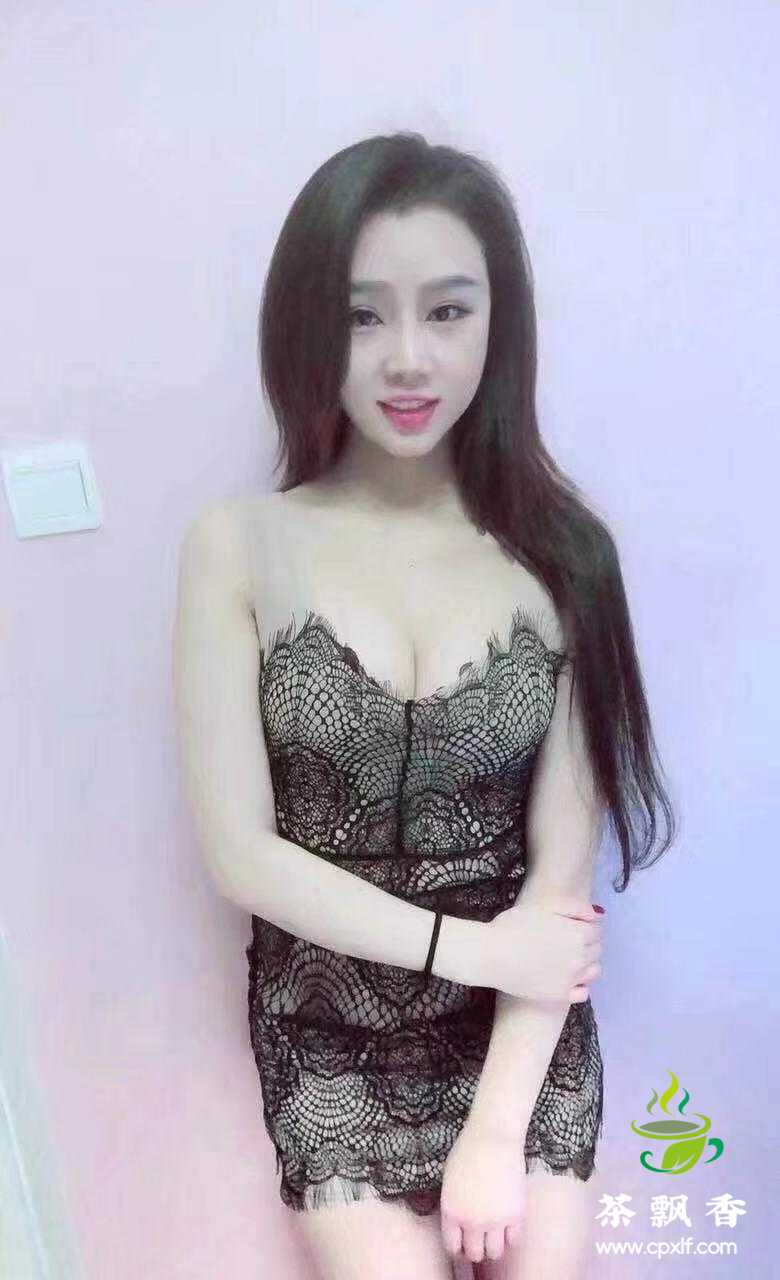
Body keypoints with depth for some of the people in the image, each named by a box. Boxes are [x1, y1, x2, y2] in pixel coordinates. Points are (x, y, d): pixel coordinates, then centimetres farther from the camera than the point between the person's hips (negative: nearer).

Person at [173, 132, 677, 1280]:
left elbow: (564, 861, -9)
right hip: (329, 1015, 0)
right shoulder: (240, 547, -11)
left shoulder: (558, 546, -8)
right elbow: (241, 853, -10)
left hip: (522, 1019, 1)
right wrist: (472, 945, -13)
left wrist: (498, 1128, -12)